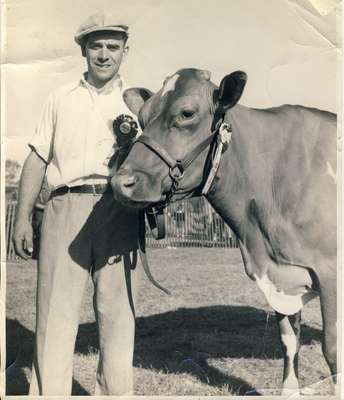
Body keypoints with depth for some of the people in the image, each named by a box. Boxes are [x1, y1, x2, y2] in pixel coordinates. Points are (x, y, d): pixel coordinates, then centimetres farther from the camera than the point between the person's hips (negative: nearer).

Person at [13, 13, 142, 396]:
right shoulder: (61, 99, 16)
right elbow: (37, 159, 13)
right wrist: (22, 217, 6)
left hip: (119, 212, 0)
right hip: (66, 207, 0)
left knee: (117, 308, 1)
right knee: (55, 308, -2)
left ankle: (114, 392, 12)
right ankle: (46, 393, 6)